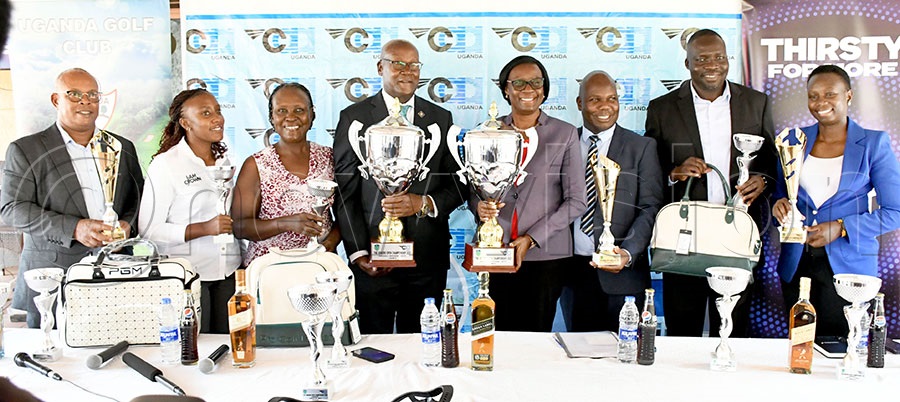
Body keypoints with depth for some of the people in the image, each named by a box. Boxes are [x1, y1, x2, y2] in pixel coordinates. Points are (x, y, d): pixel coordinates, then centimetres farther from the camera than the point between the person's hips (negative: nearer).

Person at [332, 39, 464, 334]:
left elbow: (457, 186, 9)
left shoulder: (440, 118, 11)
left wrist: (424, 203, -12)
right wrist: (358, 253, -8)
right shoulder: (354, 117, 3)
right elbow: (344, 191, 0)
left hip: (428, 257, 2)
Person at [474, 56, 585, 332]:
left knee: (537, 336, 2)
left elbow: (575, 201, 1)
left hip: (546, 255, -1)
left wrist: (532, 238, -9)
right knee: (499, 337, 0)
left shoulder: (565, 134, 4)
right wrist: (479, 206, -12)